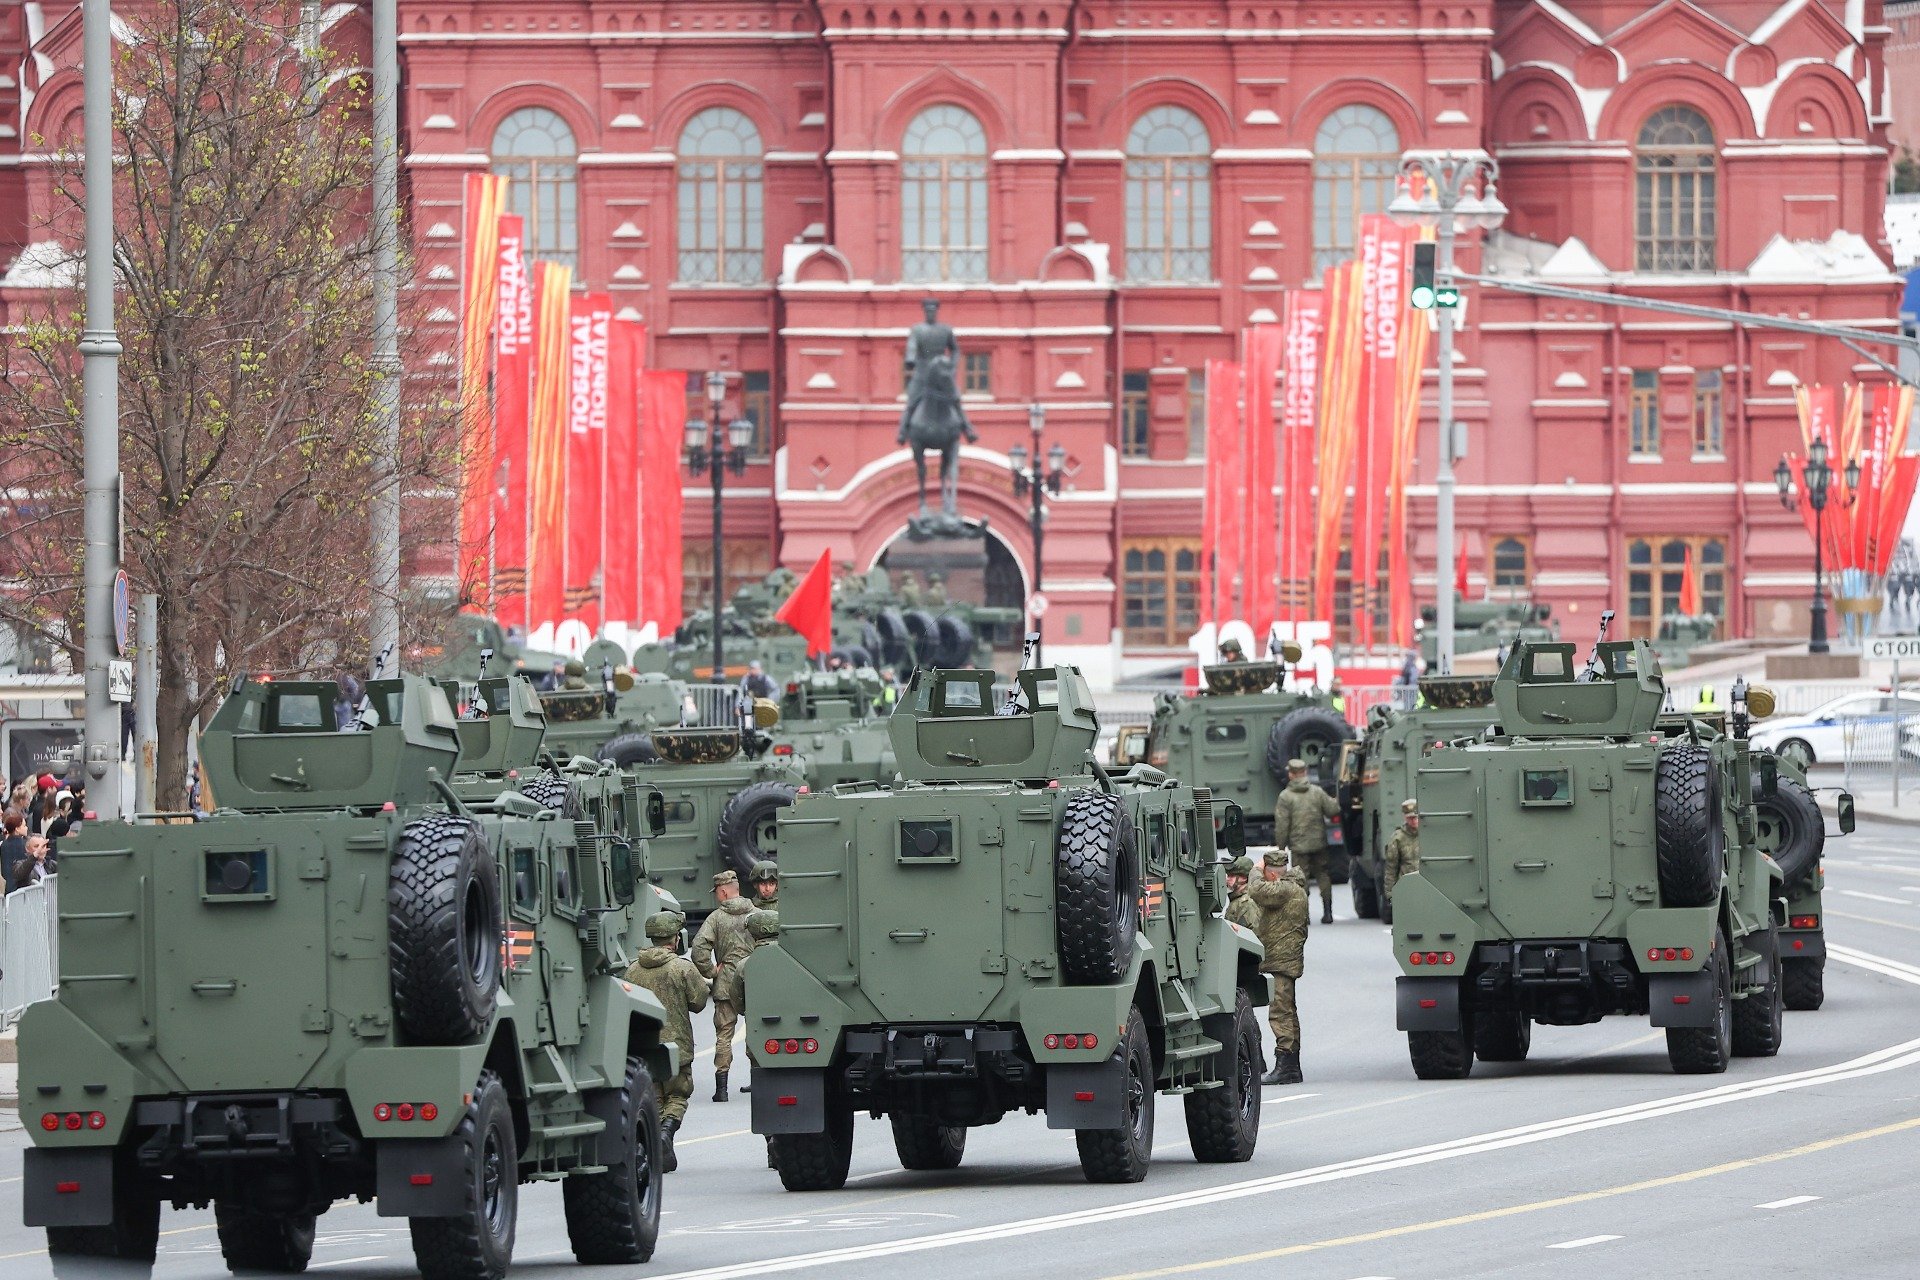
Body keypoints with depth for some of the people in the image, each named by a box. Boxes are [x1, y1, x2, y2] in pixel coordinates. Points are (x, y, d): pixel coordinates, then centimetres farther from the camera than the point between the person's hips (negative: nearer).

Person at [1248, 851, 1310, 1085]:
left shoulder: (1285, 889, -15)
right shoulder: (1293, 888, 16)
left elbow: (1257, 892, -26)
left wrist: (1257, 872, -8)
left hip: (1281, 960, -11)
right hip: (1286, 959, 11)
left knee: (1280, 1012, -12)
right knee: (1288, 1013, 14)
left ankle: (1284, 1067, -16)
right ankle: (1293, 1068, 18)